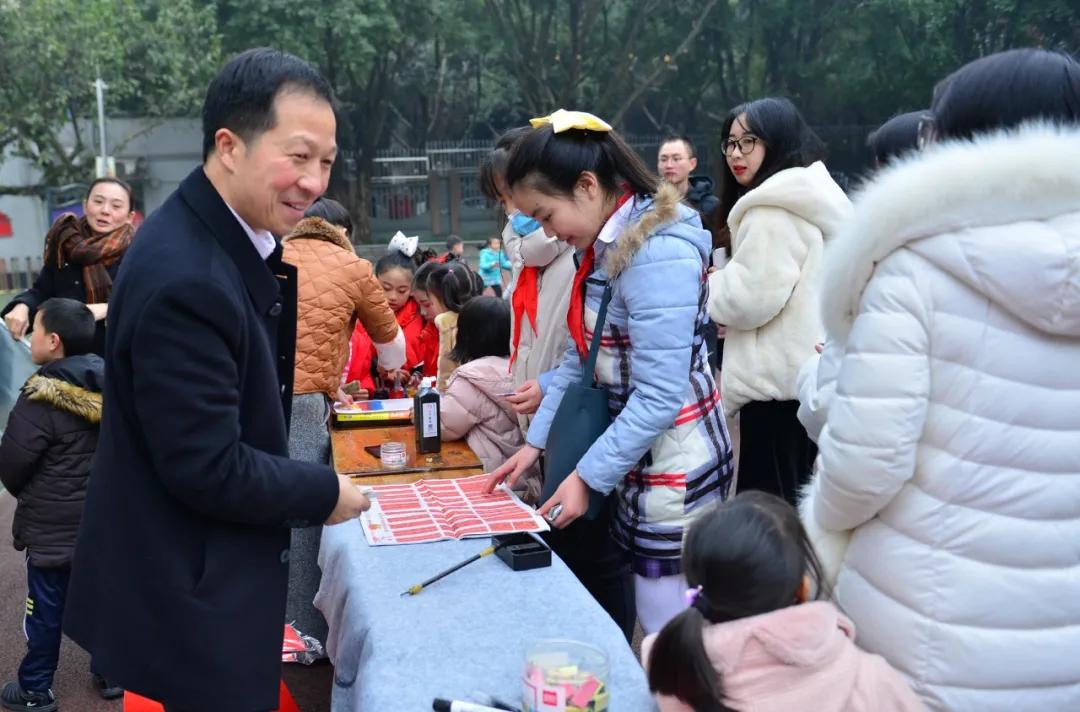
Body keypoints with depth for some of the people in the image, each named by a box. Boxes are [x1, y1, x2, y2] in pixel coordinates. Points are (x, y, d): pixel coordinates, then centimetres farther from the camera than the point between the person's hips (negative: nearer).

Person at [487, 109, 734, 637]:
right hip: (626, 452, 9)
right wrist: (535, 442, 9)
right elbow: (579, 358, 13)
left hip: (673, 468, -9)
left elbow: (659, 397, -24)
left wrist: (588, 477, -17)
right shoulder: (603, 247, 7)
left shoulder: (658, 255, -22)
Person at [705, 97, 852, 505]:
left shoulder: (772, 207, -15)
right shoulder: (815, 194, 17)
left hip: (779, 380, -10)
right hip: (810, 372, 10)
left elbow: (752, 296, -20)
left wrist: (702, 286, -2)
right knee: (797, 499, 17)